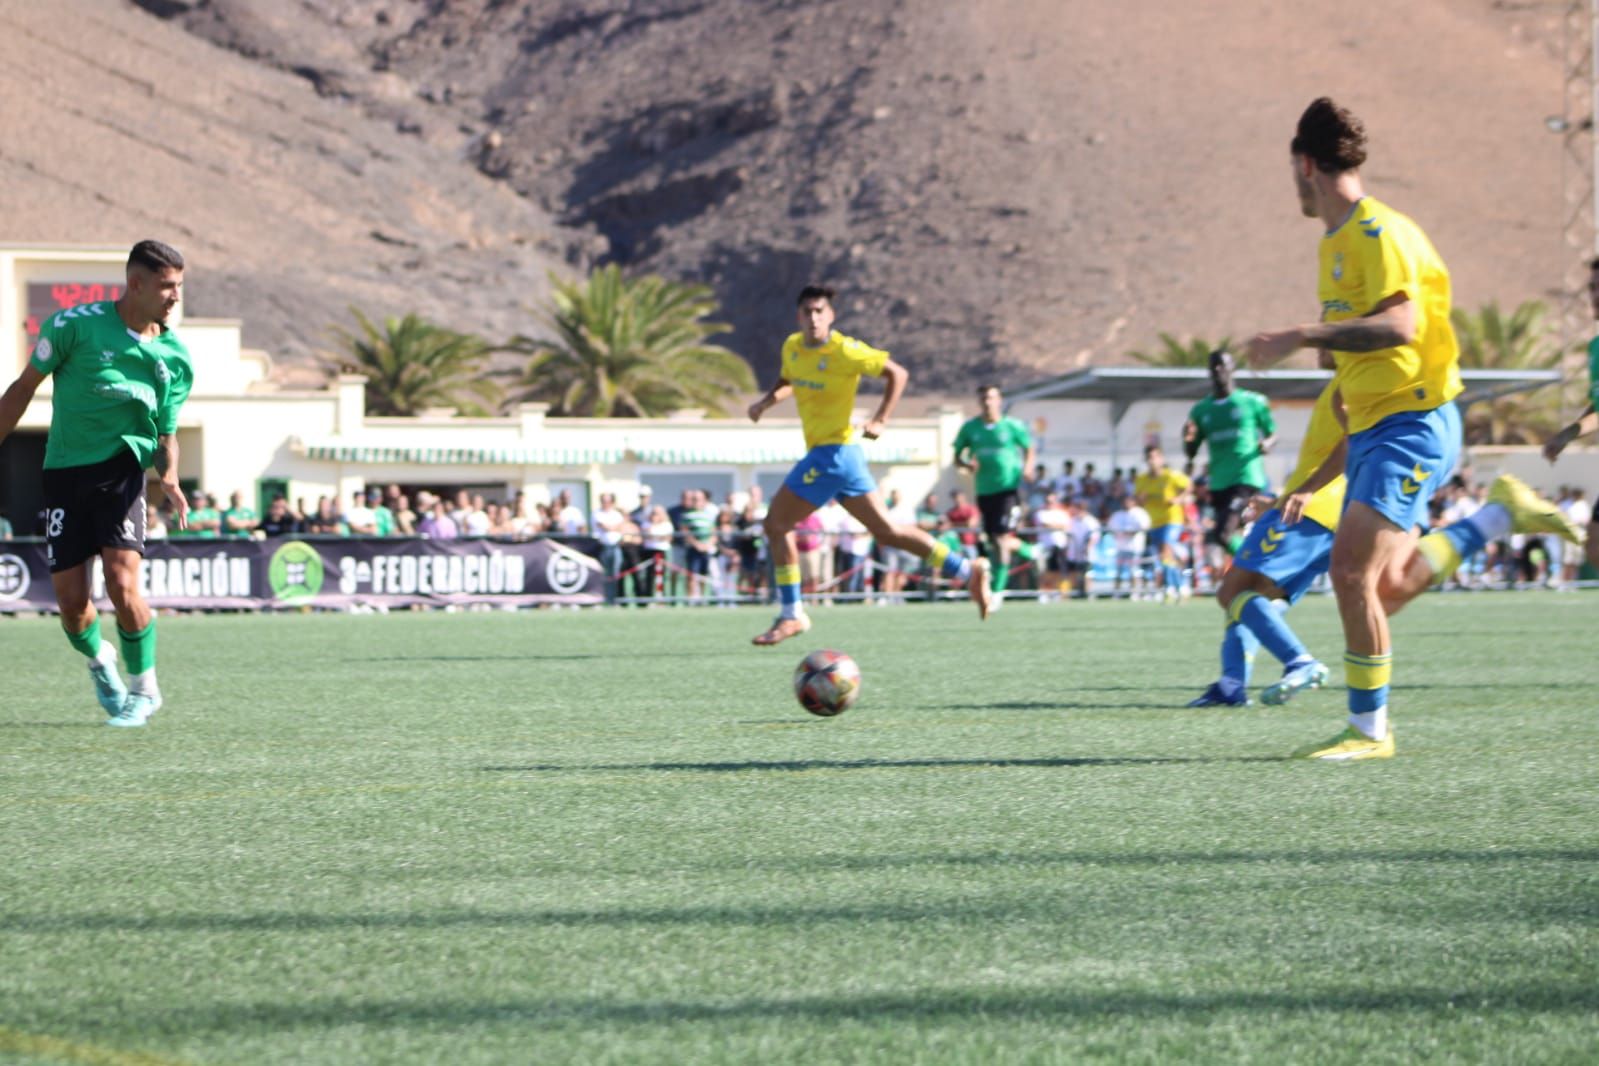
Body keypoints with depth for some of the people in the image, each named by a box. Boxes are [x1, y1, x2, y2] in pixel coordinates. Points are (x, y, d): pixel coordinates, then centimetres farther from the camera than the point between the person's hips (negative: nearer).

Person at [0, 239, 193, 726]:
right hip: (66, 472, -1)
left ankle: (143, 688, 6)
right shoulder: (76, 325, -6)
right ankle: (100, 662, 32)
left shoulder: (175, 356, 3)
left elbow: (166, 434, 9)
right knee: (71, 601, -3)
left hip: (122, 470, 1)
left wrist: (169, 479, -11)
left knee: (122, 585, -17)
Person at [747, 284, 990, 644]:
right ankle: (966, 570, 12)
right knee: (885, 531, 10)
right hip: (826, 453, 9)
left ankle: (790, 615, 3)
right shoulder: (792, 347, 8)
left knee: (776, 522, -4)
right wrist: (766, 401, 7)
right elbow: (787, 381, 27)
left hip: (833, 451, -9)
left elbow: (898, 374, -9)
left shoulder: (844, 351, -14)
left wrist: (880, 420, -17)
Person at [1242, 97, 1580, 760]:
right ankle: (1501, 516, 21)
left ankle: (1368, 730, -9)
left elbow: (1400, 325, -27)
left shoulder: (1378, 233, -14)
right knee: (1388, 590, 6)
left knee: (1352, 569, -17)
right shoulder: (1338, 239, 15)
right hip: (1371, 430, 10)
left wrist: (1301, 338, -29)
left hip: (1410, 424, -10)